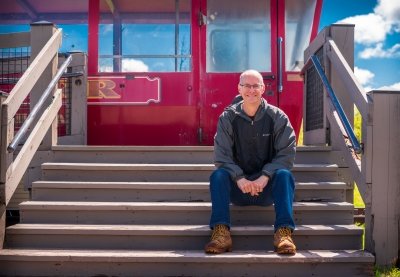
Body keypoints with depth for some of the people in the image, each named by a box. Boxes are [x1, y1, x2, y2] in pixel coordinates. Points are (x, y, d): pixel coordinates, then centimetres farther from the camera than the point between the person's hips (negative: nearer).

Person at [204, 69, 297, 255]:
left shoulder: (277, 117, -2)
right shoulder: (228, 118, -2)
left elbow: (286, 154, -8)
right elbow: (222, 156, -8)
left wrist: (265, 177, -22)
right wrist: (239, 178, -25)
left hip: (268, 185, 0)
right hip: (238, 185, 1)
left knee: (284, 175, -30)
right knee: (218, 175, -28)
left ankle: (283, 232, -37)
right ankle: (221, 232, -36)